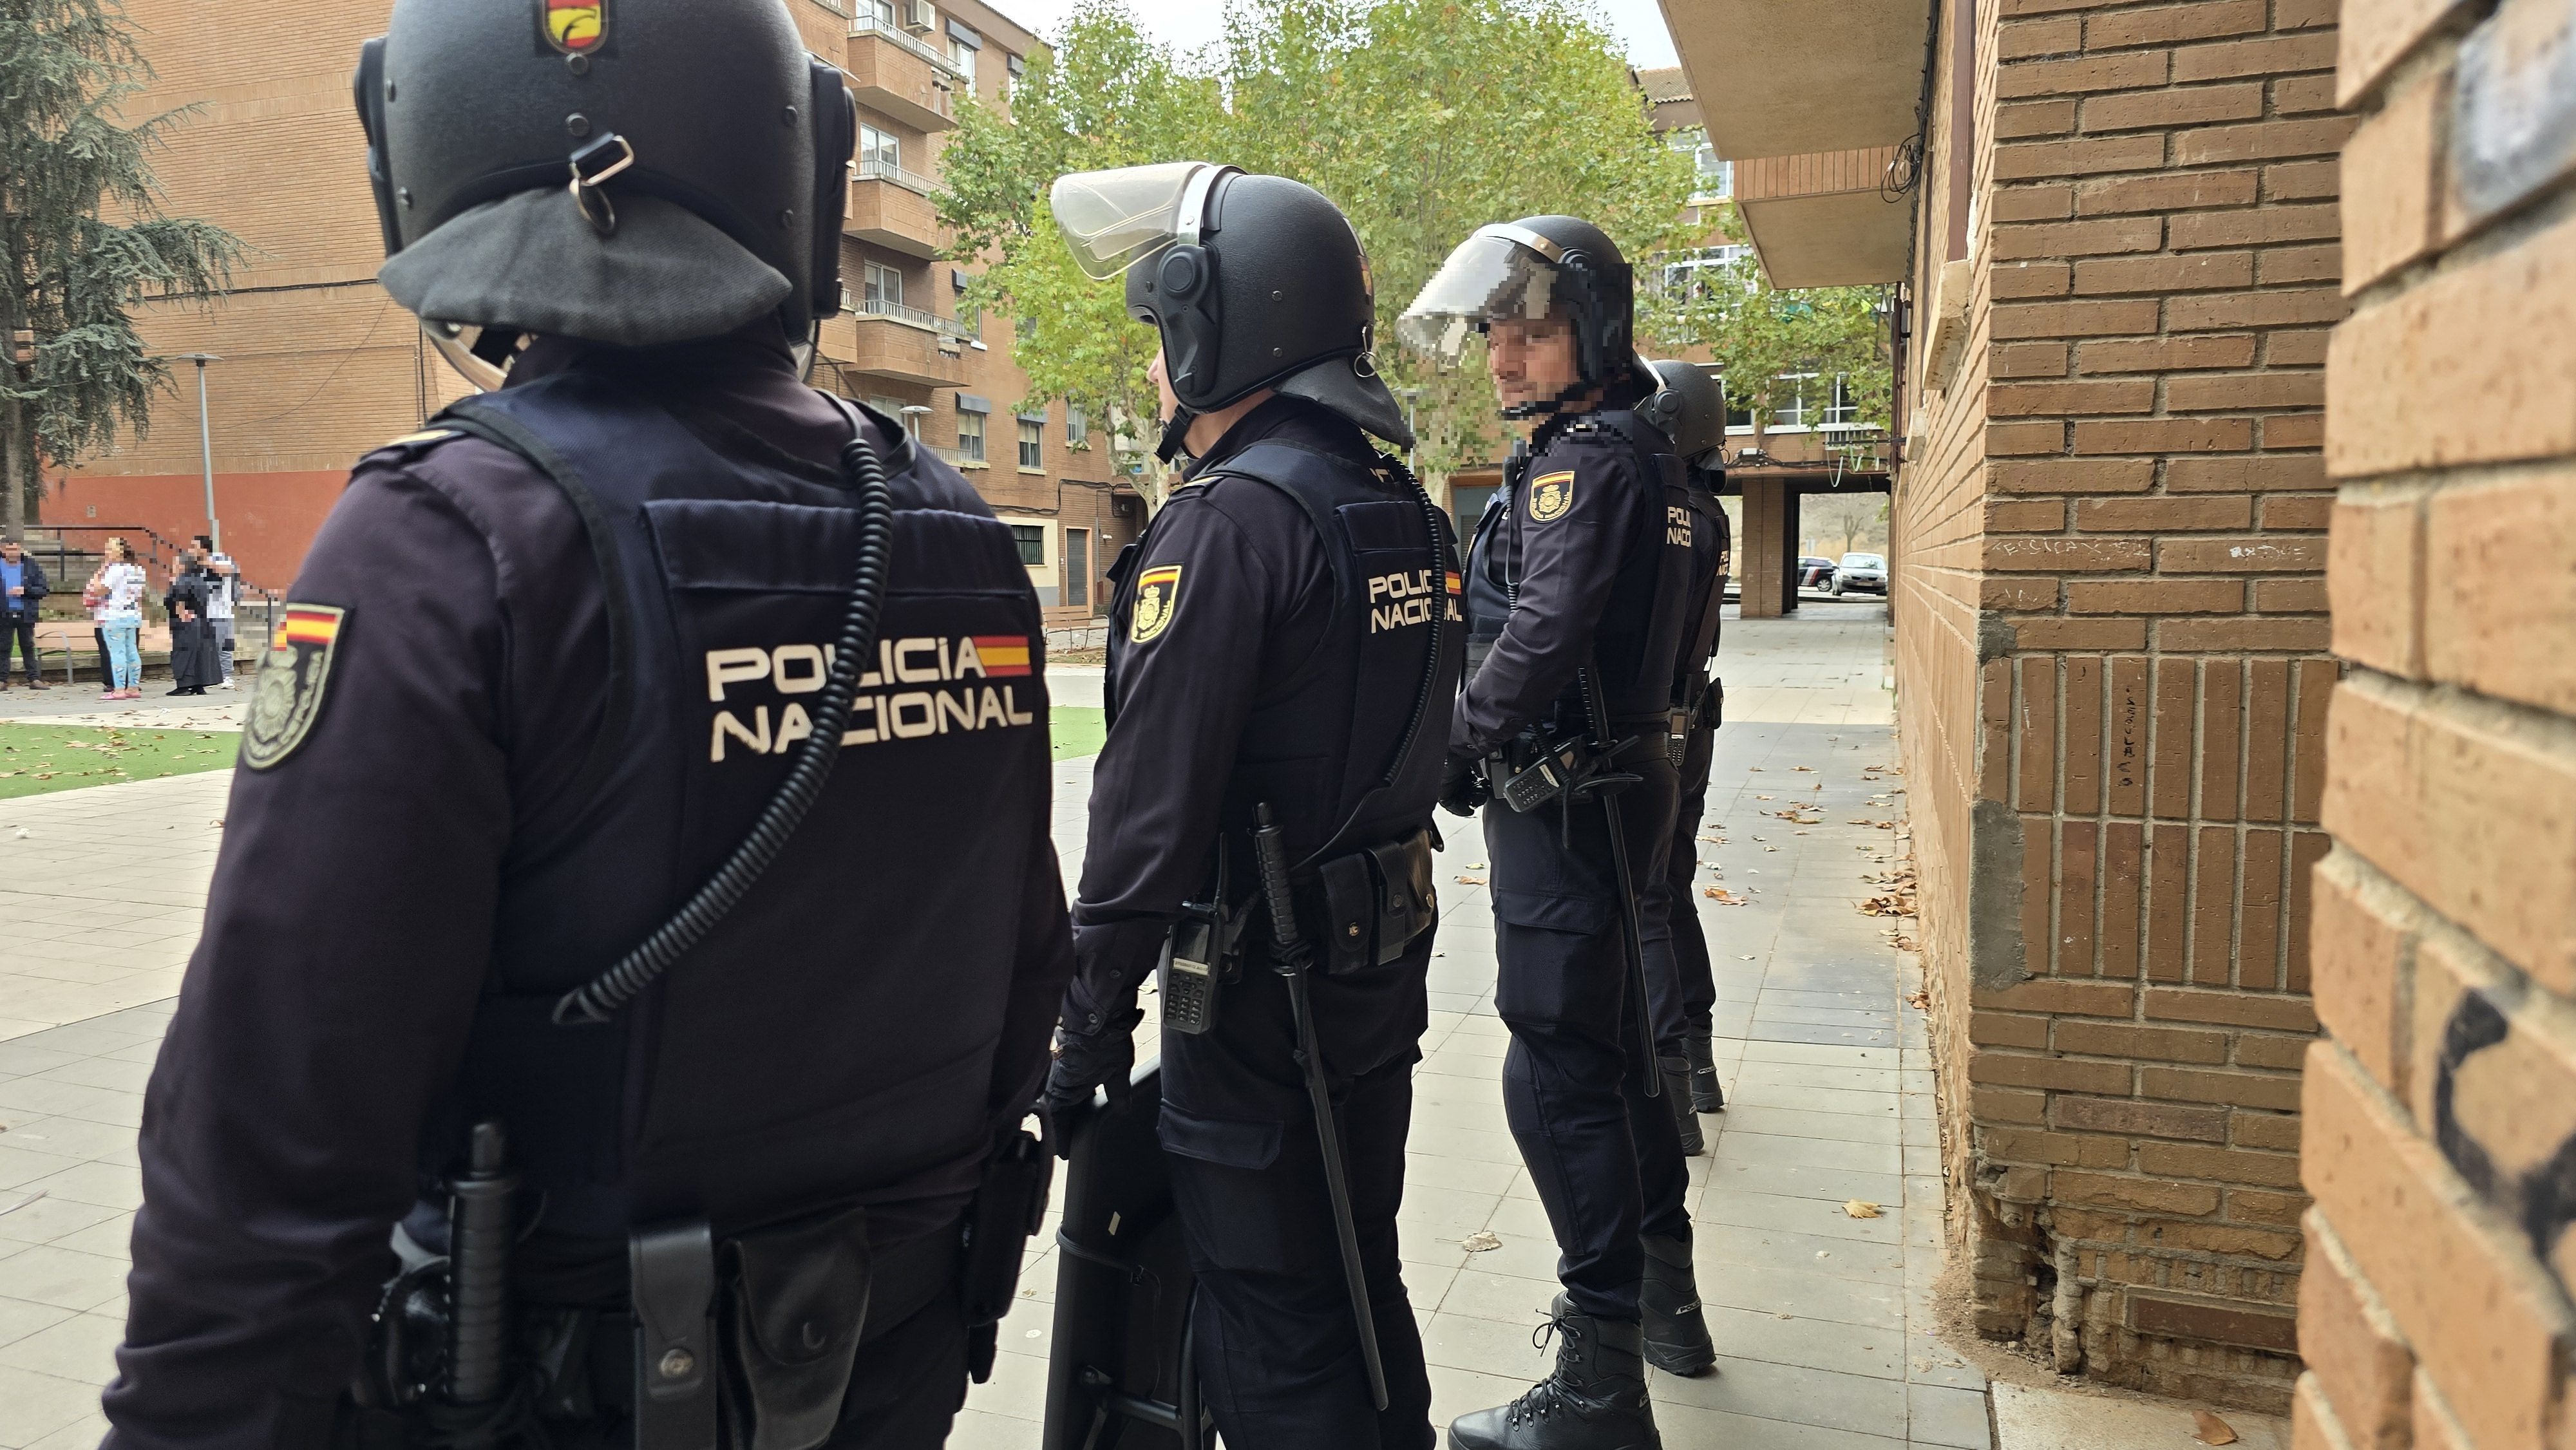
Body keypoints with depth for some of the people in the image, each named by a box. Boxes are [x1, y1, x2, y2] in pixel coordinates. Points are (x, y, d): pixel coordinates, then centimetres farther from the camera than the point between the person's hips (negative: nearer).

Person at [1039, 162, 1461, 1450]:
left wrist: (1091, 1017, -15)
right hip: (1384, 963, 9)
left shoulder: (1229, 517, -19)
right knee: (1357, 1283, 22)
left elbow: (1152, 798, -22)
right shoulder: (1400, 507, 9)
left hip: (1264, 993, -9)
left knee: (1271, 1337, 5)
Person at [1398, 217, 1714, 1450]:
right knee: (1611, 1045, 21)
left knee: (1560, 1075, -7)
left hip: (1563, 804, -11)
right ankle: (1663, 1291, 37)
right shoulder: (1633, 455, 16)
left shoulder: (1588, 457, -15)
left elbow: (1541, 632, -24)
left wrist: (1457, 749, -13)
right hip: (1607, 789, 11)